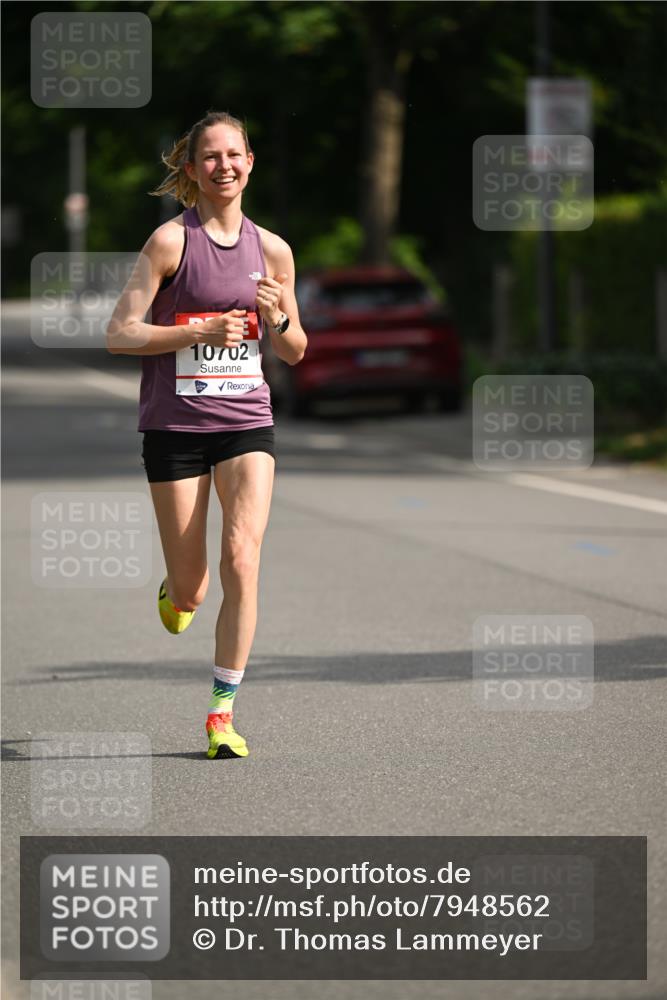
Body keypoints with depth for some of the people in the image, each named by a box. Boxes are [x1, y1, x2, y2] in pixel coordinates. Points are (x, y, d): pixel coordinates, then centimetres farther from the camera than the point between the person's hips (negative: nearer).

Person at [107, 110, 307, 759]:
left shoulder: (271, 249, 6)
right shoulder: (170, 241, -5)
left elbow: (295, 352, 14)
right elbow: (118, 334, -8)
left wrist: (277, 318, -8)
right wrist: (200, 331, -18)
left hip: (246, 422, 2)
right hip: (174, 423, -2)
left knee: (241, 558, -17)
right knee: (190, 591, 1)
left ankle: (223, 712, -8)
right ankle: (177, 587, 42)